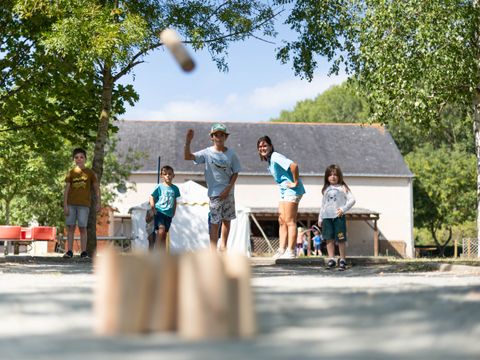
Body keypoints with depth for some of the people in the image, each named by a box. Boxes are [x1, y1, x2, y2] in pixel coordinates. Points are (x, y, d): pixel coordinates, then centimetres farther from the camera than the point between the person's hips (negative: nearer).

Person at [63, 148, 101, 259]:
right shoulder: (71, 173, 9)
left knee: (82, 227, -4)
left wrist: (98, 203, -1)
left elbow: (96, 188, 9)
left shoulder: (90, 173, 6)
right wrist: (65, 205, -1)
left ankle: (83, 252, 1)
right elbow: (66, 189, 7)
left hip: (84, 204, -2)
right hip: (71, 204, 2)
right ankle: (69, 251, 2)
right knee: (70, 227, 0)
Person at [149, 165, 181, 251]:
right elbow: (151, 198, 0)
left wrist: (173, 212, 14)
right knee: (161, 229, -25)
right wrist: (153, 209, -8)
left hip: (169, 214, 5)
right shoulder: (159, 187, -3)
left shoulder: (175, 188, 9)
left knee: (164, 234, 9)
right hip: (159, 212, -5)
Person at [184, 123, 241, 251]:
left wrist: (228, 189, -7)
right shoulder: (207, 153, -6)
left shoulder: (231, 153, 0)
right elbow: (187, 156, -16)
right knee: (214, 222, -5)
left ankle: (223, 246, 28)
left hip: (228, 192, 3)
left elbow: (235, 172, 3)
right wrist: (187, 142, -30)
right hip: (214, 193, -3)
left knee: (227, 219, 13)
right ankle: (213, 251, -4)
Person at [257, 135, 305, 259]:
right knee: (282, 221, 8)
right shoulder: (269, 160, 15)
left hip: (292, 191, -10)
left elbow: (293, 166, -30)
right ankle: (282, 249, 10)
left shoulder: (275, 157, -16)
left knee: (290, 222, -8)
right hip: (284, 191, 10)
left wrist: (296, 182, -21)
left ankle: (290, 251, -6)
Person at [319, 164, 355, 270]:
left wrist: (343, 209, -12)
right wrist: (320, 218, 17)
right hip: (327, 217, 4)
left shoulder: (343, 188, 5)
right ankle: (331, 259, 6)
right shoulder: (326, 189, 18)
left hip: (338, 216, -4)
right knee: (329, 238, 2)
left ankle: (342, 259, 3)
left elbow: (352, 199, -1)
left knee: (340, 239, -3)